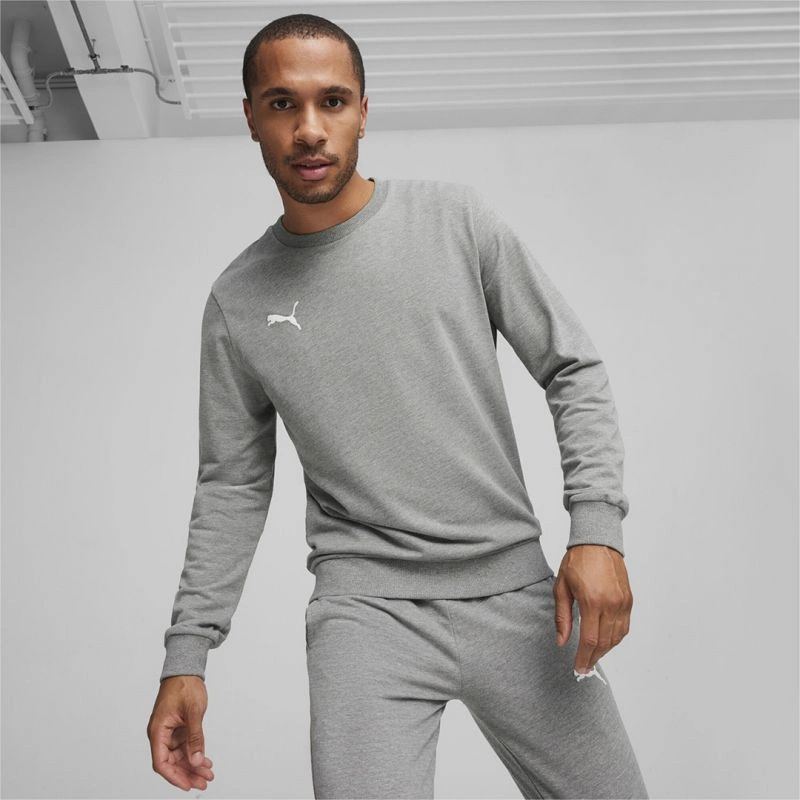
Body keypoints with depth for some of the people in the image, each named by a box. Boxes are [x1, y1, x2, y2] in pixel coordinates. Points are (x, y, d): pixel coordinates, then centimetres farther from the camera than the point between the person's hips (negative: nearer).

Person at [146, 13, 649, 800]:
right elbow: (232, 485, 9)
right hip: (365, 610, 0)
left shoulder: (456, 218, 0)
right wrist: (186, 653, 4)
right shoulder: (238, 301, 4)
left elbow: (573, 369, 2)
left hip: (516, 591, 1)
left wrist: (596, 529, -10)